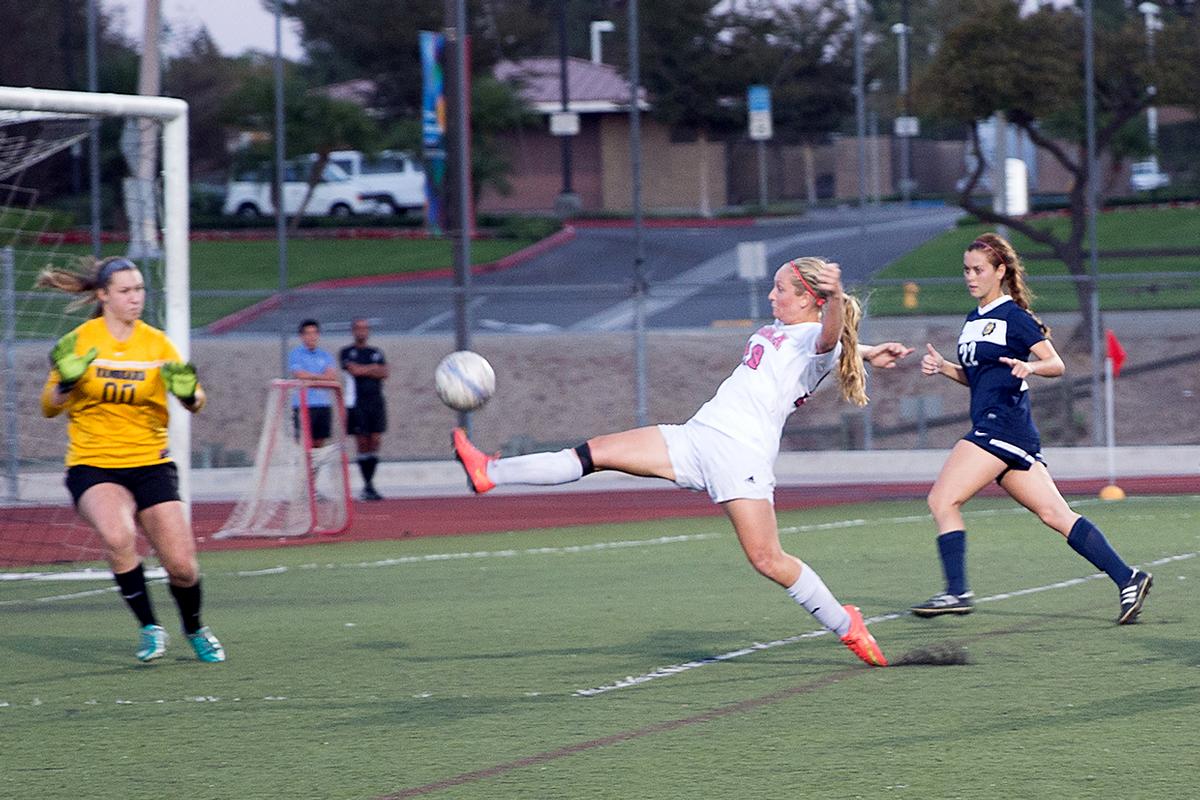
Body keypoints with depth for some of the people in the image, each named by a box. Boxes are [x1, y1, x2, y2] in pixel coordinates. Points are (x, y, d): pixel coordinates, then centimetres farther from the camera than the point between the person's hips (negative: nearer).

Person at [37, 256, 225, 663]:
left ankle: (195, 629, 26)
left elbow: (195, 403, 0)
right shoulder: (79, 342, -2)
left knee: (182, 566, -5)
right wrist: (66, 383, -20)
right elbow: (49, 408, 0)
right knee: (117, 537, -32)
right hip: (92, 465, -2)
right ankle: (150, 627, -13)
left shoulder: (156, 343, 2)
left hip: (150, 463, 2)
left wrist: (189, 392, -24)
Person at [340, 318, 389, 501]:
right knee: (363, 444, -6)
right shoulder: (346, 353, 4)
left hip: (376, 402, 4)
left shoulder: (376, 353, 16)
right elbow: (353, 369, -13)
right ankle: (367, 486, -4)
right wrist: (374, 369, 0)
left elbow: (384, 373, 1)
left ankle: (370, 484, 7)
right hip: (357, 404, -4)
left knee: (374, 443, 0)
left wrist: (363, 370, -8)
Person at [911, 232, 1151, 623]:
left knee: (942, 500, -11)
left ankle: (957, 592, -10)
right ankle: (1127, 579, 0)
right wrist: (942, 367, 12)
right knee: (1055, 514, 3)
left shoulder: (1012, 317, -6)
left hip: (1002, 427, -9)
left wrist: (1030, 366, -27)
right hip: (989, 428, 9)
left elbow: (1057, 364, -7)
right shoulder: (973, 320, 20)